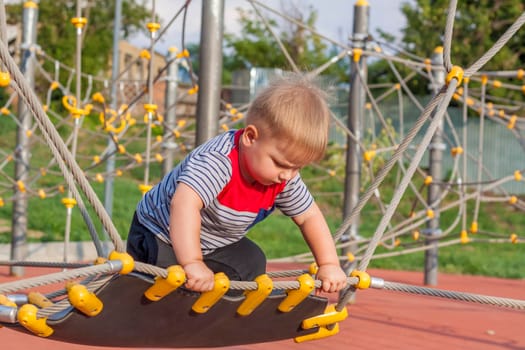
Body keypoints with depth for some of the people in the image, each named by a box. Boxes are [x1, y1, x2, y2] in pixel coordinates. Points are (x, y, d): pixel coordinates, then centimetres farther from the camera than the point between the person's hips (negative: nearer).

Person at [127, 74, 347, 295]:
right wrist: (192, 263, -58)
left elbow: (309, 217, -2)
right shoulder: (217, 161, -40)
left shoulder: (285, 179, -15)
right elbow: (184, 204, -53)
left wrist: (329, 264, -11)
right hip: (160, 235, -7)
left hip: (215, 244, 7)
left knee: (252, 265, -4)